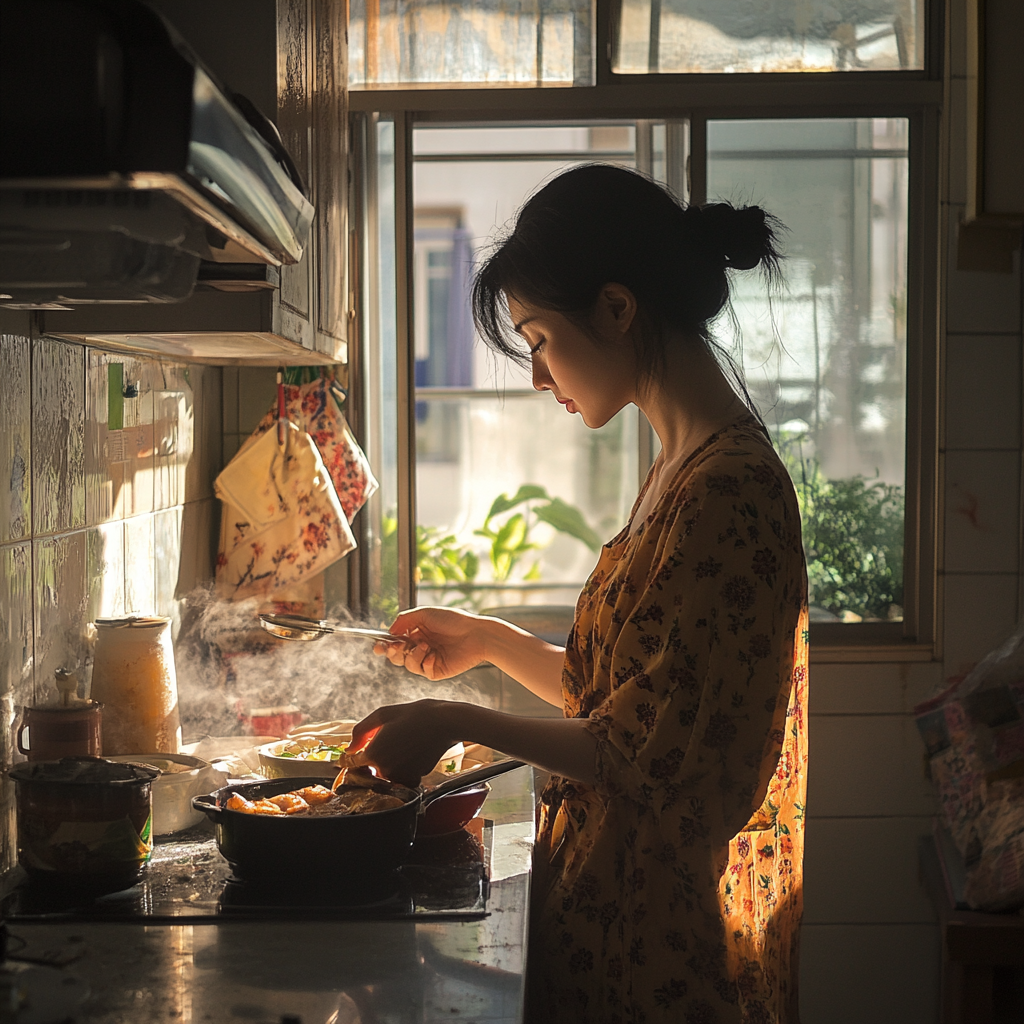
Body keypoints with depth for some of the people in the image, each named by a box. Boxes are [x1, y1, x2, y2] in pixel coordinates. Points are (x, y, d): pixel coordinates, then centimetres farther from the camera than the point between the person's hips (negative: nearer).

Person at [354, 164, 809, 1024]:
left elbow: (653, 758, -22)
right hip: (618, 905, 9)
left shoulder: (729, 491, -22)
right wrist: (489, 640, 13)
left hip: (668, 941, -9)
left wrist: (459, 722, -14)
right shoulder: (684, 468, 10)